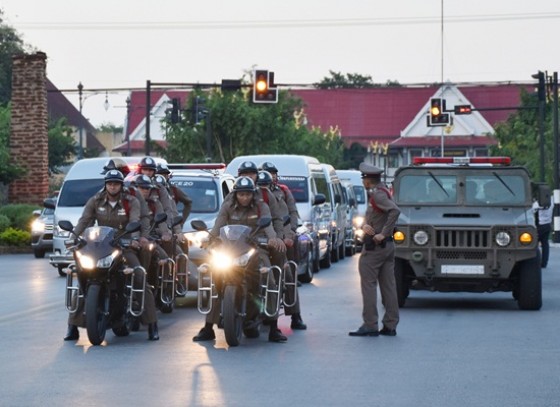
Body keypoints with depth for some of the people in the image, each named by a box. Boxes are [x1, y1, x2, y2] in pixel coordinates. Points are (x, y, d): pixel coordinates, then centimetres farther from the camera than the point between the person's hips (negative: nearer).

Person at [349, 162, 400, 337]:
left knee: (368, 284, -4)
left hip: (374, 246, -10)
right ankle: (390, 325, 10)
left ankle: (370, 325, -5)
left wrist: (383, 234, -26)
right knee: (388, 286, 8)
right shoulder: (380, 193, 15)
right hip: (387, 245, 10)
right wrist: (365, 225, -9)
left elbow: (395, 210, -30)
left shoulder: (377, 194, -16)